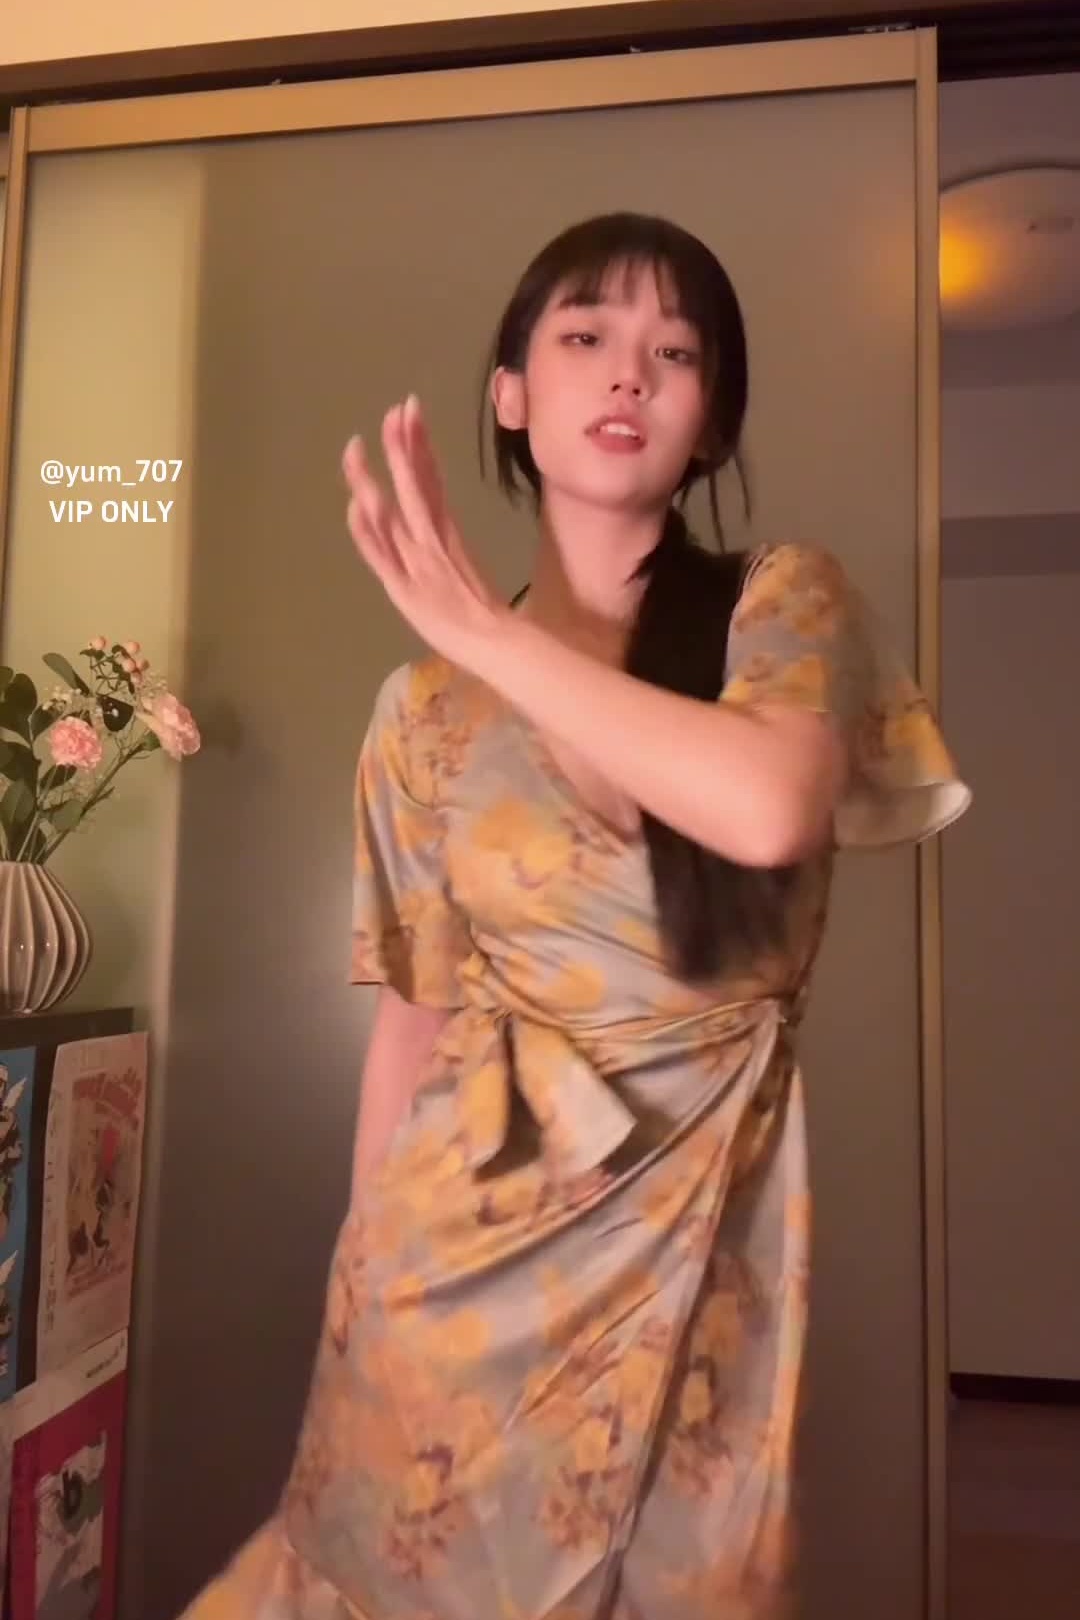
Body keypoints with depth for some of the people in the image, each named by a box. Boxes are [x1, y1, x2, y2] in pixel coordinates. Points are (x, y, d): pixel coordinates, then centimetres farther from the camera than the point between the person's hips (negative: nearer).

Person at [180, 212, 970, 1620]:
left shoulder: (785, 601, -4)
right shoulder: (430, 702, 1)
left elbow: (769, 809, -26)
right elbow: (411, 1018, 5)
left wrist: (484, 633, -17)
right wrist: (368, 1265, 9)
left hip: (694, 1218, -1)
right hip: (465, 1220, 2)